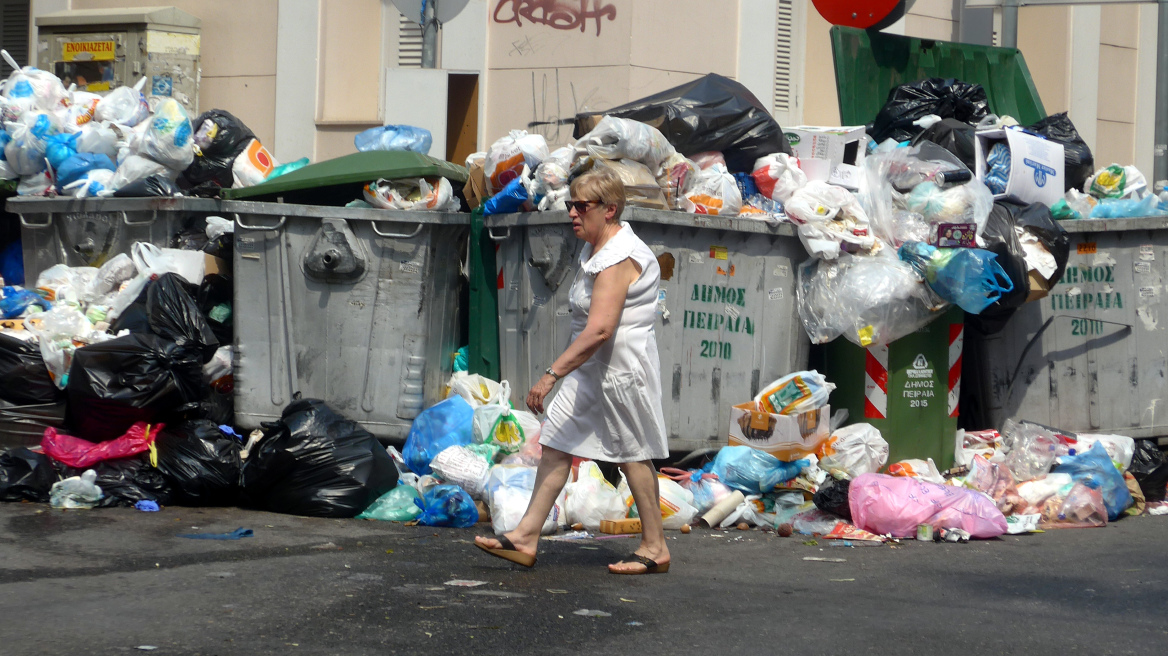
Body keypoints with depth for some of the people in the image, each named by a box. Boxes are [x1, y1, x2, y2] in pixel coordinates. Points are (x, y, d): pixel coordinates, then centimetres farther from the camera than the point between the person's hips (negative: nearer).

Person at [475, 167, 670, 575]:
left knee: (632, 455, 1)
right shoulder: (595, 249, 10)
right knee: (556, 444, 4)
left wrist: (551, 375, -35)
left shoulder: (619, 259, -22)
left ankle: (655, 548, 14)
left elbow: (599, 330, -32)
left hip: (621, 366, -10)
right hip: (591, 368, 10)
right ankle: (526, 539, 4)